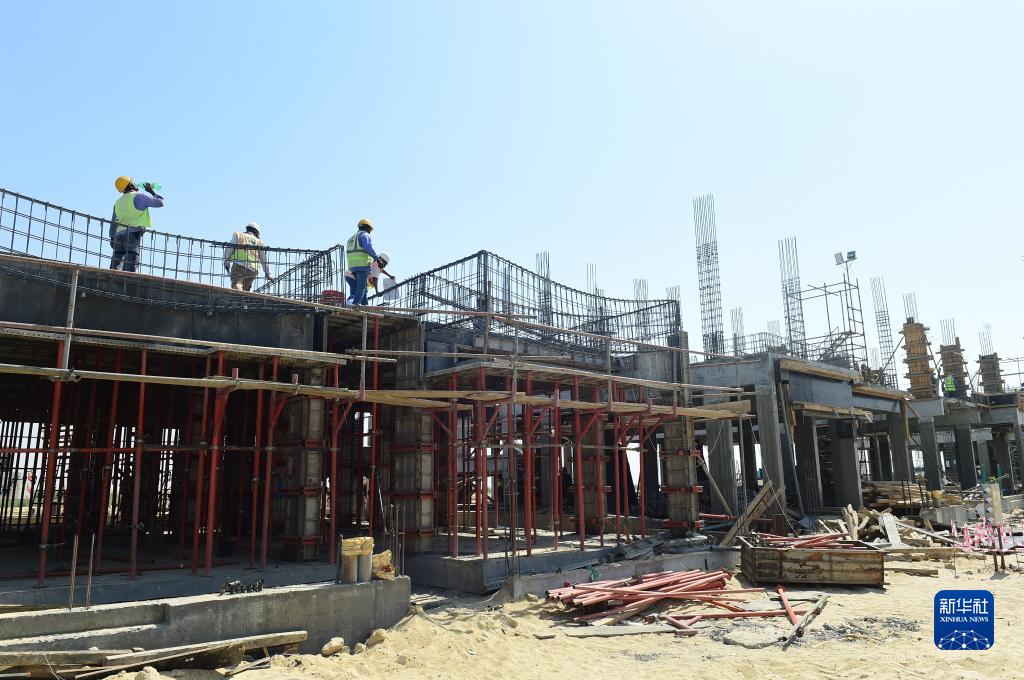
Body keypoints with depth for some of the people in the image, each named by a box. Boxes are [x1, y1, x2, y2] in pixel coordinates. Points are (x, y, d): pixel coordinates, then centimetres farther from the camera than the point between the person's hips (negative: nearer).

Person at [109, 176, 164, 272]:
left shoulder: (118, 202, 22)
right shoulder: (138, 196, -1)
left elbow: (113, 223, 24)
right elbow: (160, 202, 0)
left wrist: (112, 238, 29)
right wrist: (151, 191, 16)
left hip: (119, 234, 7)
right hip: (133, 233, -7)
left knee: (115, 264, 5)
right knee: (130, 264, -14)